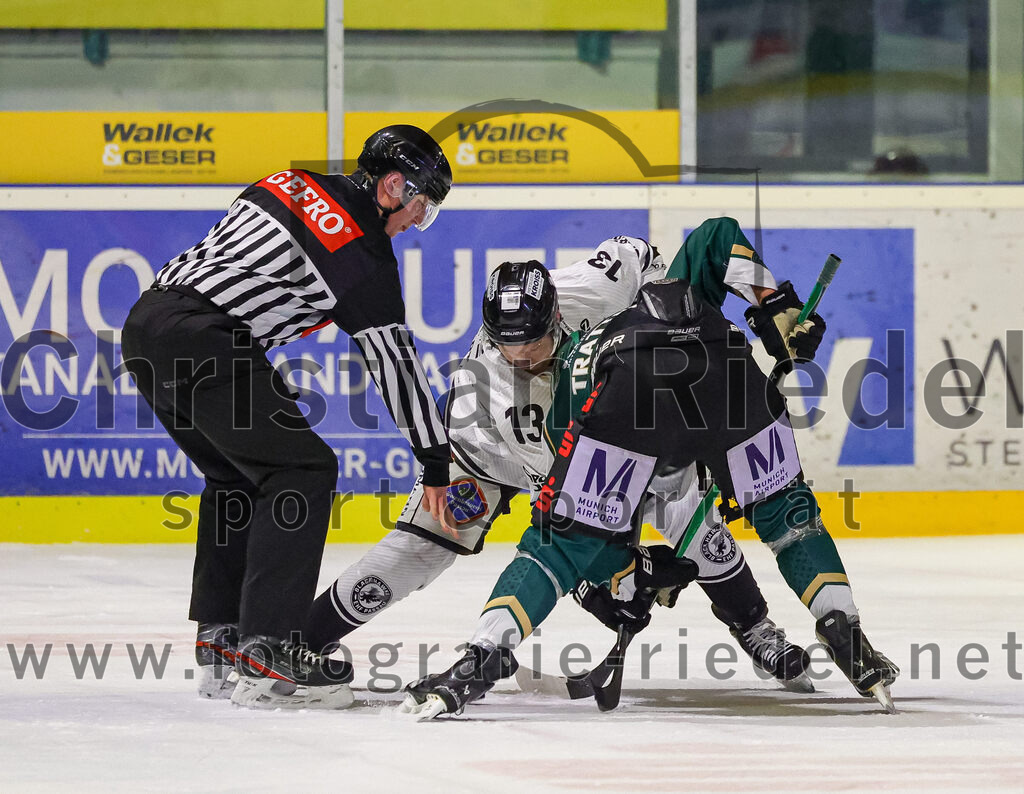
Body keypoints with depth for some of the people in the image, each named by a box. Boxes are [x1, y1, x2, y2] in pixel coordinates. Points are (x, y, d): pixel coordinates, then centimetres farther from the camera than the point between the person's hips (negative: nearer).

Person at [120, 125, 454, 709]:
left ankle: (219, 640, 24)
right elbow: (395, 360, 0)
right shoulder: (365, 253, -2)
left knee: (237, 474, 23)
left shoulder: (292, 185, 21)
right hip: (202, 339, -9)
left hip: (147, 320, 9)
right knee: (302, 470, -5)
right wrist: (436, 460, 7)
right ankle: (266, 654, -11)